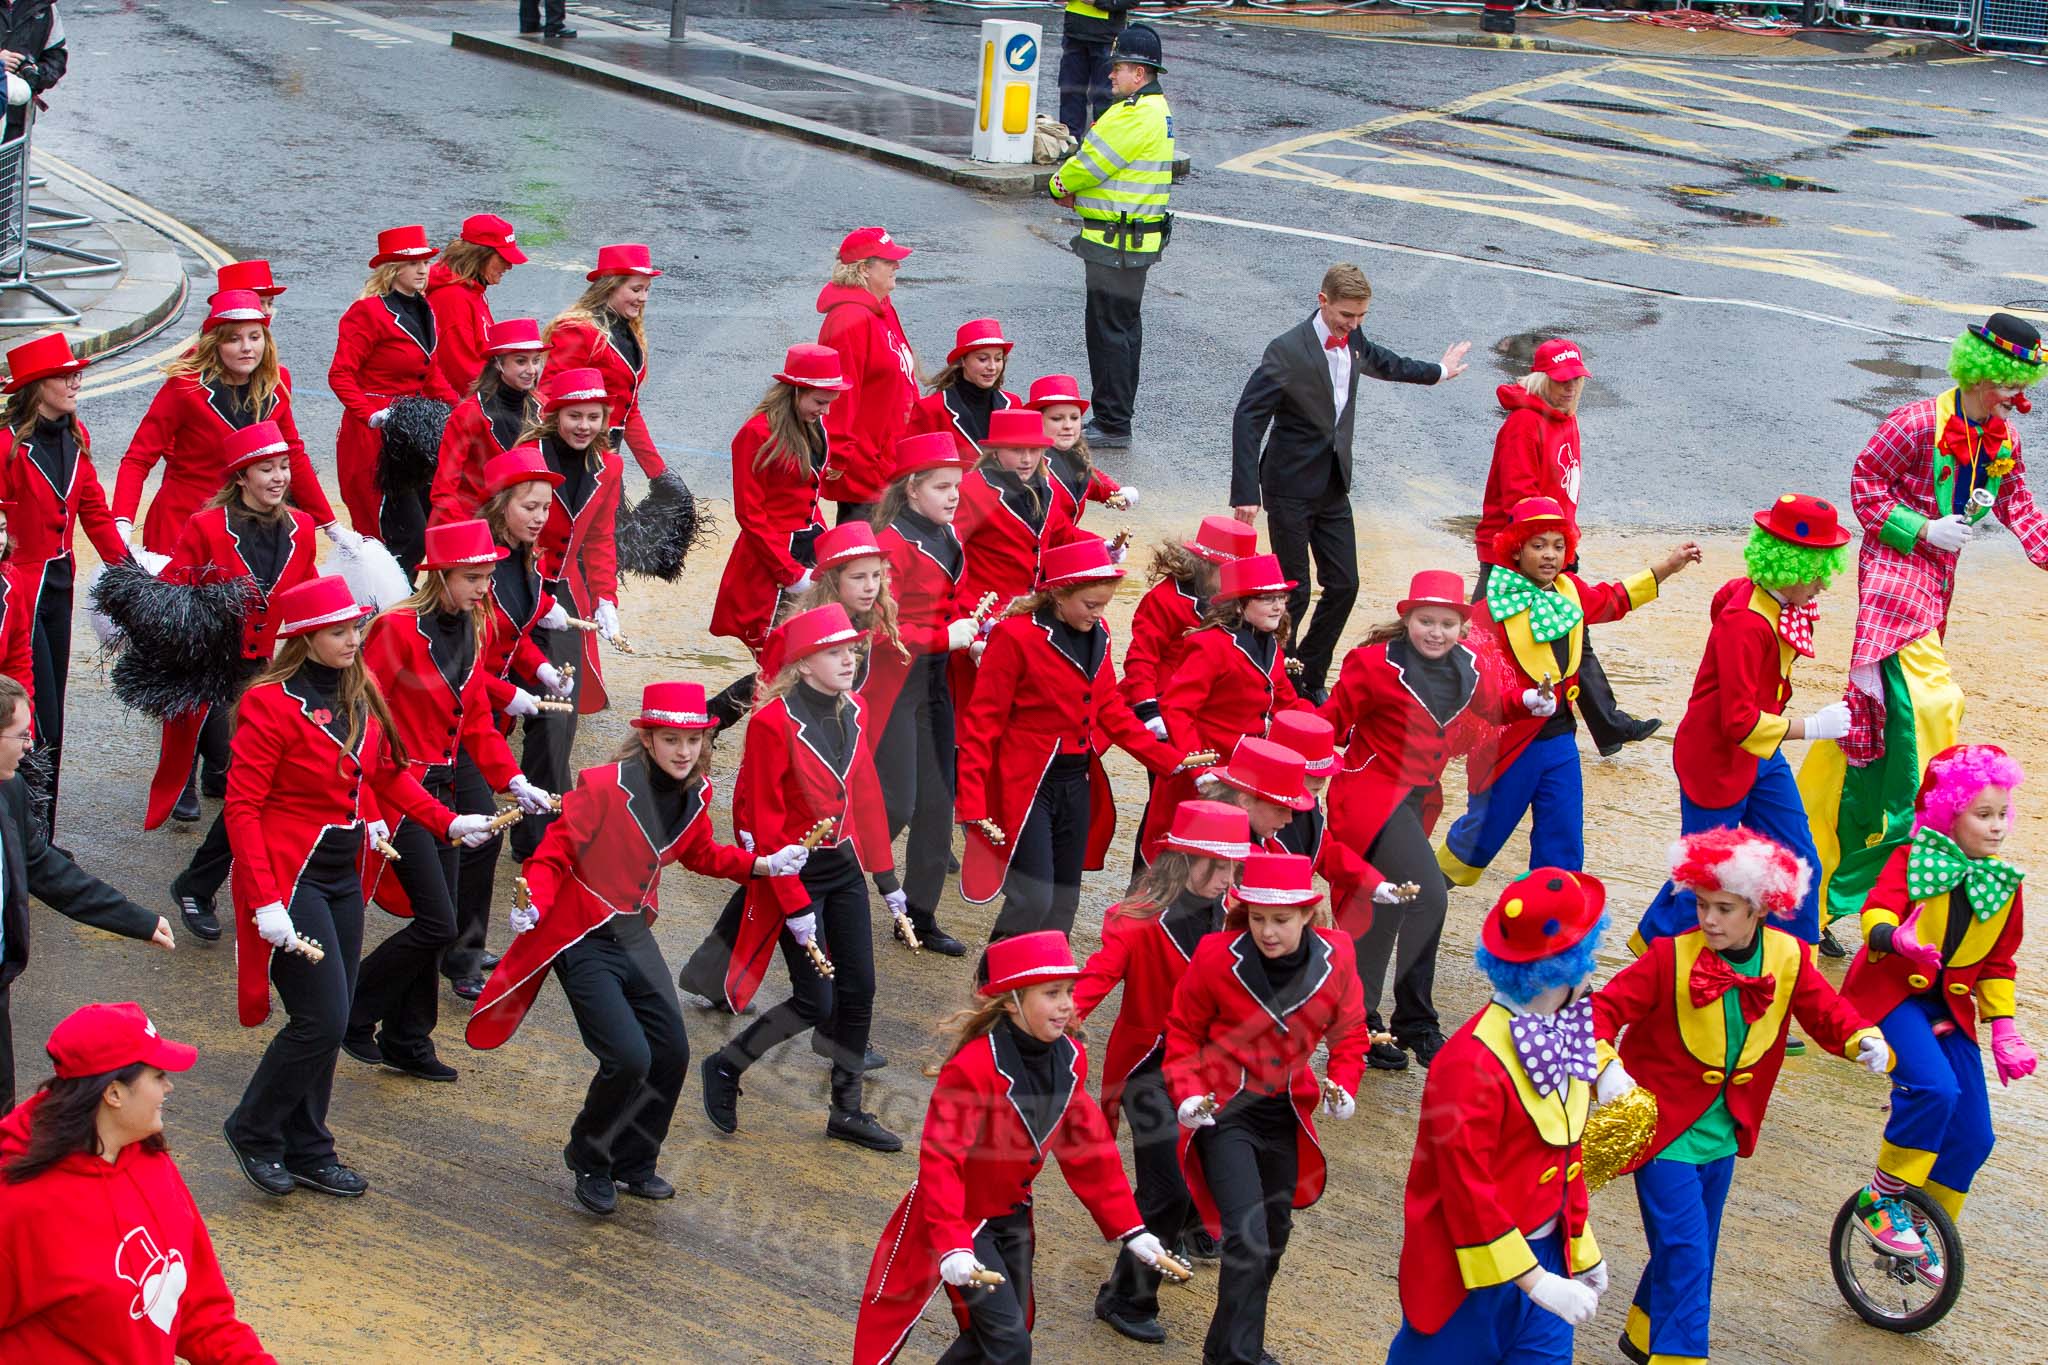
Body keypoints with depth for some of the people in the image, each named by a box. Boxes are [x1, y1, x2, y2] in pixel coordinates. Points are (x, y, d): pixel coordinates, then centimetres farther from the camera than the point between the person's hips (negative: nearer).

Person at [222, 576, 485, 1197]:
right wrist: (264, 901, -23)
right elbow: (241, 806, -16)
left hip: (344, 876, 7)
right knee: (322, 1019, -9)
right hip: (290, 878, -7)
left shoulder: (361, 691, 5)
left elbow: (388, 774, 16)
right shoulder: (271, 703, -16)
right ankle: (254, 1131, 11)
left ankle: (306, 1151, 24)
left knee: (331, 1019, 11)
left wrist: (447, 821, 1)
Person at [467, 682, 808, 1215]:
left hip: (635, 935, 7)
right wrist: (534, 905, -35)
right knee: (629, 1058, -16)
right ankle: (589, 1164, 11)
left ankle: (633, 1165, 28)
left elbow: (700, 854, 18)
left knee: (671, 1054, 6)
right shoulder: (604, 786, -22)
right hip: (583, 941, -7)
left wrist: (764, 864, 5)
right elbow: (553, 854, -17)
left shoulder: (694, 794, -1)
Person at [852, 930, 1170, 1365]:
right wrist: (953, 1247, -42)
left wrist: (1129, 1229, 2)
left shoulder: (1069, 1058, -6)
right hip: (960, 1220, -7)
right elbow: (940, 1161, -31)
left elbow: (1087, 1148, 3)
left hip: (1012, 1217, 7)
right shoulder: (972, 1068, -28)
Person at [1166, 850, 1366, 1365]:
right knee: (1248, 1235, -18)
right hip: (1223, 1109, -5)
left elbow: (1349, 1030, 5)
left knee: (1275, 1232, 20)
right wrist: (1186, 1091, -18)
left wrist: (1343, 1083, -11)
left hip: (1286, 1111, 5)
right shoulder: (1217, 957, -20)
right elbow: (1182, 1031, -5)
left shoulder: (1335, 956, -12)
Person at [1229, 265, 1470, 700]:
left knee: (1344, 585, 7)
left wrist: (1436, 371, 45)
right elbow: (1248, 416, -20)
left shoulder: (1352, 340, 3)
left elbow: (1380, 361, 28)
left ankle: (1311, 680, 21)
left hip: (1333, 486, 7)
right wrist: (1246, 492, -26)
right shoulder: (1287, 351, -19)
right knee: (1294, 592, -3)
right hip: (1291, 487, -7)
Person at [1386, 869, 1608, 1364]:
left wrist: (1580, 1249, 18)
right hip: (1475, 1270, -7)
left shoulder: (1564, 1035, 2)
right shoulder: (1472, 1063, -25)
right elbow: (1467, 1190, -24)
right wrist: (1534, 1282, -23)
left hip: (1546, 1254, 7)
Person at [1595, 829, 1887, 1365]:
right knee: (1685, 1251, -12)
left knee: (1692, 1247, 19)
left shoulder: (1788, 959, -7)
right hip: (1664, 1130, -5)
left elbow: (1828, 1012, 1)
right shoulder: (1670, 958, -19)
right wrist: (1606, 1066, -33)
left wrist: (1864, 1040, -20)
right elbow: (1605, 1009, -17)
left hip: (1722, 1136, 5)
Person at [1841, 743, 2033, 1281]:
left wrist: (2003, 1029, 4)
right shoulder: (1913, 859, -10)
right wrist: (1895, 939, -47)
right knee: (1933, 1086, -31)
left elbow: (1998, 963, 14)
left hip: (1949, 1005, 6)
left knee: (1973, 1135, 0)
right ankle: (1880, 1200, -12)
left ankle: (1920, 1236, 22)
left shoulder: (2004, 886, 5)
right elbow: (1876, 913, -24)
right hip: (1891, 993, -6)